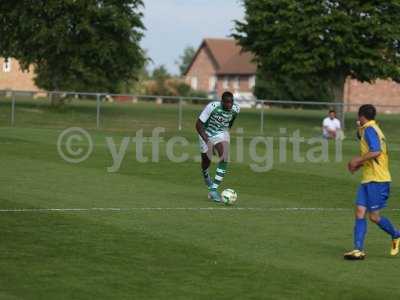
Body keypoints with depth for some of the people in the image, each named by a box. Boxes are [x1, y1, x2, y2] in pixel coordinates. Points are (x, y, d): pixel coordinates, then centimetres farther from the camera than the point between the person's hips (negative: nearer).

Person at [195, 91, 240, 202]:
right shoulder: (212, 107, -33)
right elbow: (198, 124, -29)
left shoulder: (236, 109, -19)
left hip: (222, 133, 2)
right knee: (206, 160, 12)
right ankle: (206, 176, 50)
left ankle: (213, 189, -16)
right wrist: (207, 141, -38)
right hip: (206, 133, -2)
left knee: (224, 159, -20)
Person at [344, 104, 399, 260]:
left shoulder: (369, 130, -13)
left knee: (374, 216, -2)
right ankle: (358, 250, -5)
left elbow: (376, 152, -27)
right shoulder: (373, 129, 18)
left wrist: (358, 160, -14)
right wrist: (359, 164, 15)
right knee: (360, 212, -1)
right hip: (368, 179, 9)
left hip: (377, 180, -9)